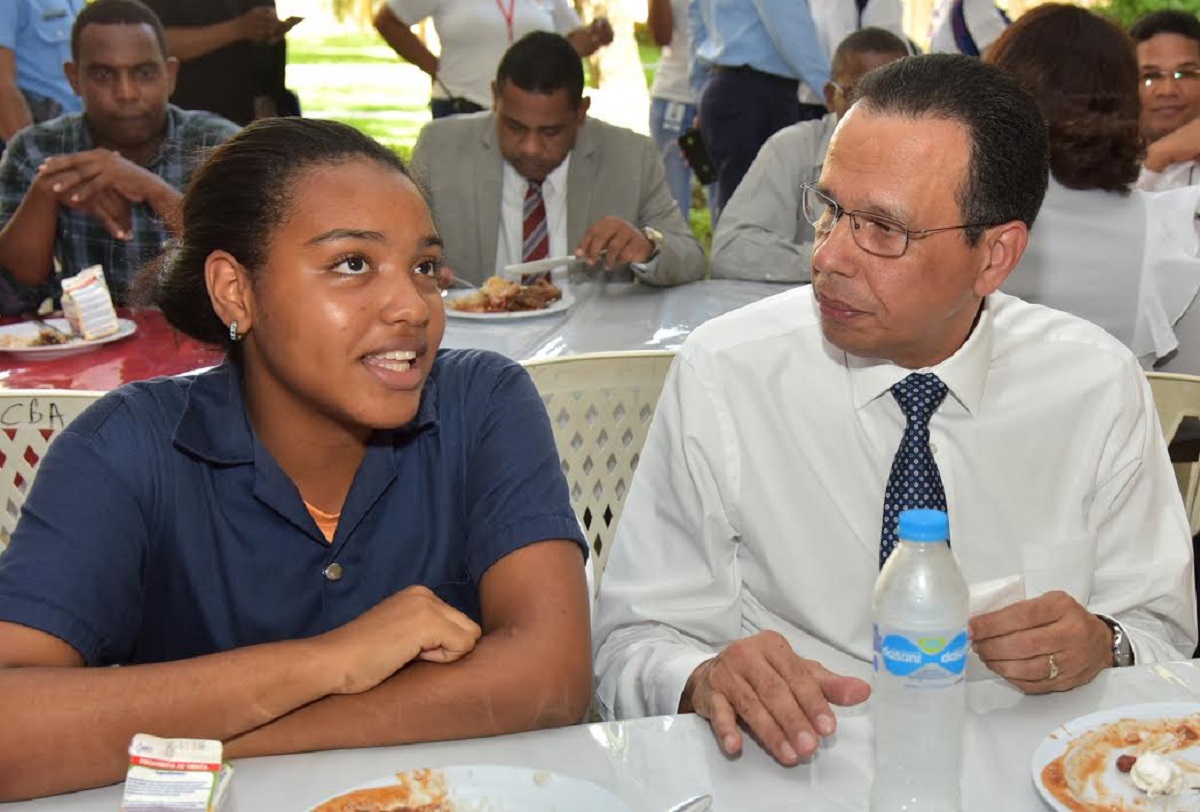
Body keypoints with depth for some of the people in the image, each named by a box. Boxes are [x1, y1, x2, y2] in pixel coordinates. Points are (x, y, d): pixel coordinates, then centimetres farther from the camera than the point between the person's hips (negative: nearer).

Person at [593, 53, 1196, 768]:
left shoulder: (1100, 385, -2)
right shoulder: (722, 375, -8)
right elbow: (634, 640, -5)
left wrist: (1102, 646, -15)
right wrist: (706, 680, -26)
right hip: (794, 765, -2)